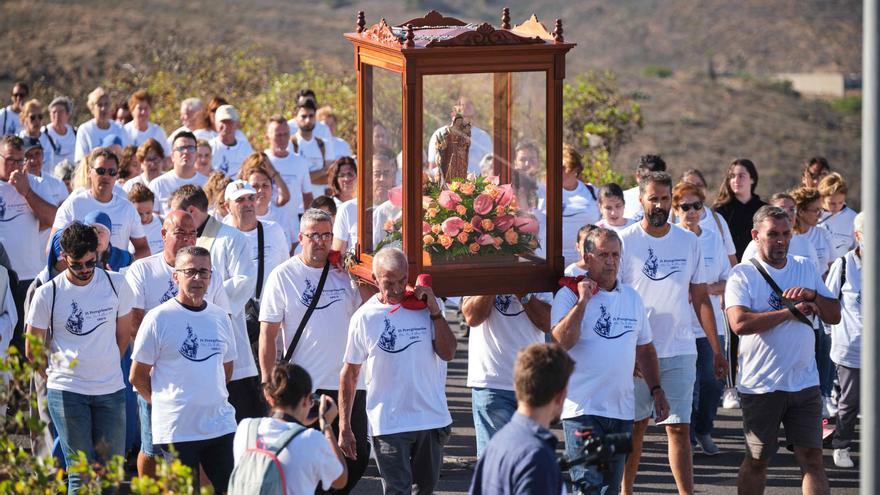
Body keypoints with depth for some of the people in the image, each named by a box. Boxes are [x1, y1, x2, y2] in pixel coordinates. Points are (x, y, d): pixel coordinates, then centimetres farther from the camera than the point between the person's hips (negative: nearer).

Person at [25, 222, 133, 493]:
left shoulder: (116, 284, 1)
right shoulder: (47, 294, -5)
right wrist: (54, 378, 10)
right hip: (67, 393, -2)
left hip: (111, 390, 2)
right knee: (81, 473, -4)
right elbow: (32, 350, 5)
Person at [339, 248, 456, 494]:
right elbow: (349, 374, 1)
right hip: (389, 425, -3)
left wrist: (435, 312, -14)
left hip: (433, 419, 3)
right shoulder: (364, 317, -5)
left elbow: (448, 353, -6)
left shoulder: (426, 306, 1)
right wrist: (344, 427, -1)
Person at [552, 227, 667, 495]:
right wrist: (582, 302, -21)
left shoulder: (632, 297, 13)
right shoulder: (569, 296, -4)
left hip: (622, 410, 6)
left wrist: (656, 390, 13)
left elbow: (644, 349, 21)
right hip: (583, 409, -6)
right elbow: (563, 341, -19)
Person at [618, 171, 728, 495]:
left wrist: (716, 349, 10)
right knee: (634, 426, 6)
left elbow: (701, 298, 12)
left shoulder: (688, 242, 6)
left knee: (679, 428, -1)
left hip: (680, 350, 2)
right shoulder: (625, 241, -3)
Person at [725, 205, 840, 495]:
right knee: (757, 461, 8)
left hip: (805, 382, 3)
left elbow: (834, 316, 11)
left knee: (812, 457, -1)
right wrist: (792, 311, -15)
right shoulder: (743, 274, -5)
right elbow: (740, 323, -21)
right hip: (761, 386, -3)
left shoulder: (805, 268, 11)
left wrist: (813, 295, -9)